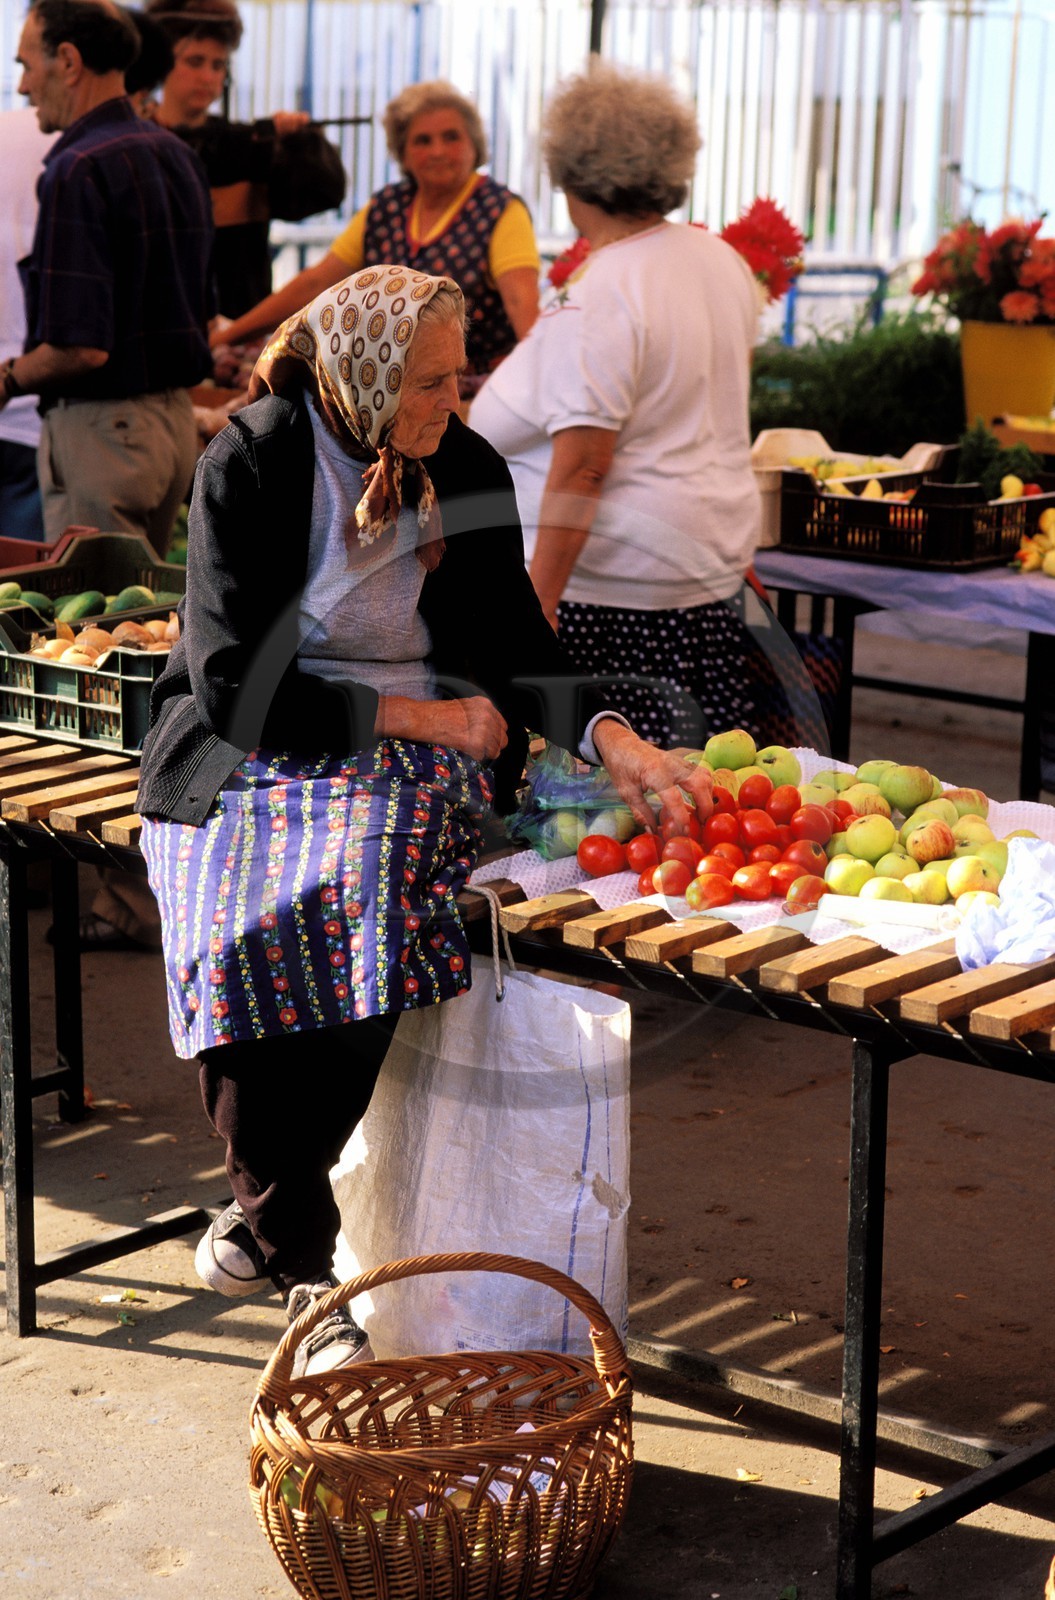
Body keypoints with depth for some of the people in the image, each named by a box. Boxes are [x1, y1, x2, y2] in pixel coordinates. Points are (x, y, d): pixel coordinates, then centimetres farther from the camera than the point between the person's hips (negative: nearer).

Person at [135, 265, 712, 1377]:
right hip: (255, 753, -2)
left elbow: (516, 647, 7)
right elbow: (234, 685, -11)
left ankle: (260, 1211, -16)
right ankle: (306, 1278, -21)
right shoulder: (249, 467, -7)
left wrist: (612, 739, -11)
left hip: (417, 750, 2)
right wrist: (407, 714, -12)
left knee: (356, 901, -33)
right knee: (249, 930, -33)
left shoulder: (467, 473, 5)